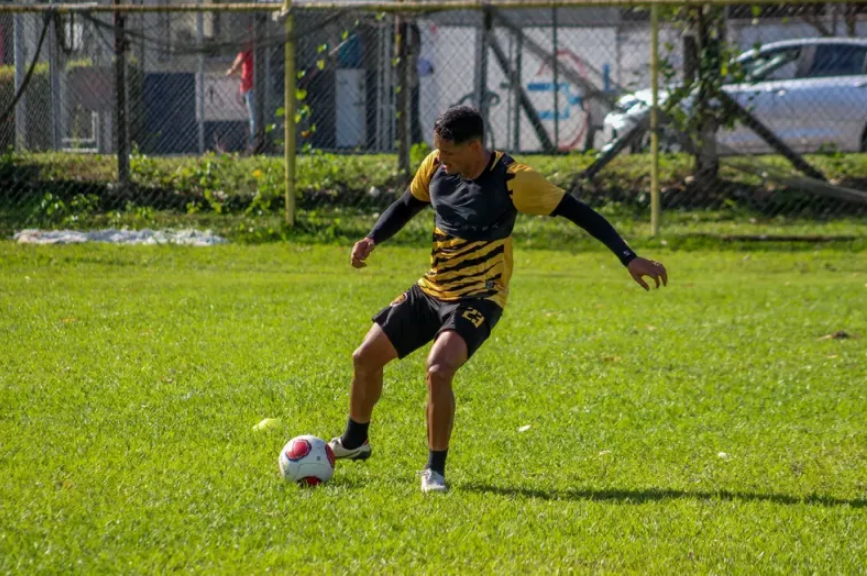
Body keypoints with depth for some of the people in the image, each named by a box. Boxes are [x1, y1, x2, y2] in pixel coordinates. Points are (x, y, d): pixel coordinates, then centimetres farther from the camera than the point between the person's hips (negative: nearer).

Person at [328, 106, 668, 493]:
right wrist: (372, 239, -2)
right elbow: (407, 206, 16)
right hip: (430, 289, 6)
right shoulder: (436, 167, -4)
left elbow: (577, 211, -16)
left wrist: (630, 259, -21)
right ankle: (354, 442, 34)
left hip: (478, 298, -6)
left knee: (438, 369, -29)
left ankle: (435, 470, -12)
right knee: (366, 358, 7)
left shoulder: (513, 180, -20)